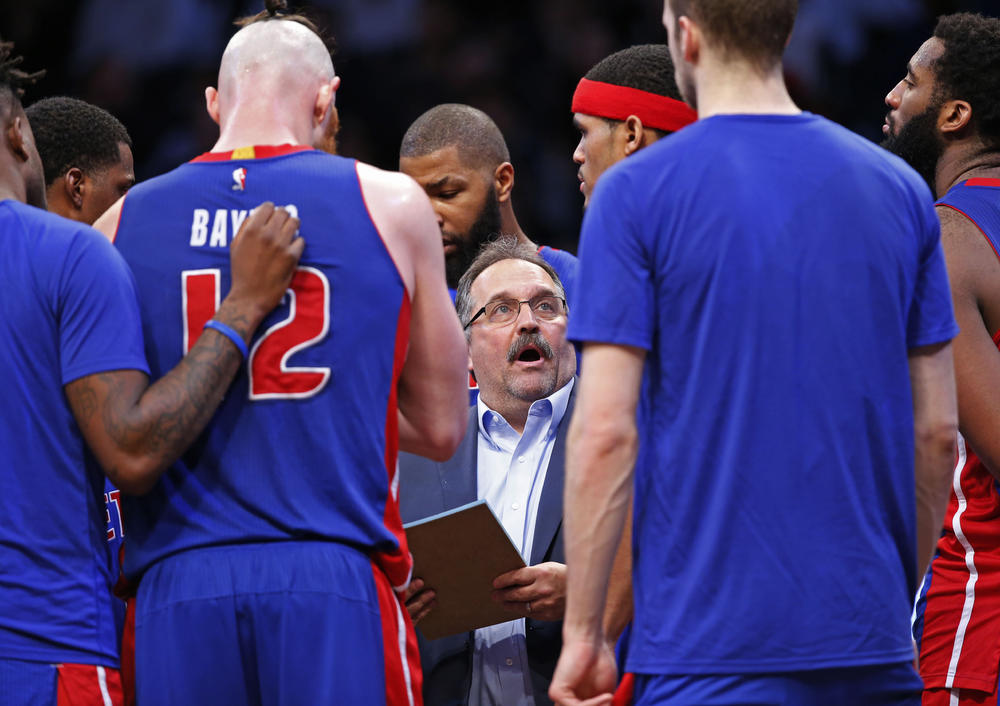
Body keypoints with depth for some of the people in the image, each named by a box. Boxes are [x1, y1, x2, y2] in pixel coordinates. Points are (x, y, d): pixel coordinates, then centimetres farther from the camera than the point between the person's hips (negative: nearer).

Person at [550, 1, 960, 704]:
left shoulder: (636, 191, -5)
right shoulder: (898, 189, 8)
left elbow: (606, 432, -9)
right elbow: (936, 429, 9)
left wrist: (582, 632, -4)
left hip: (712, 642, -4)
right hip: (870, 645, 4)